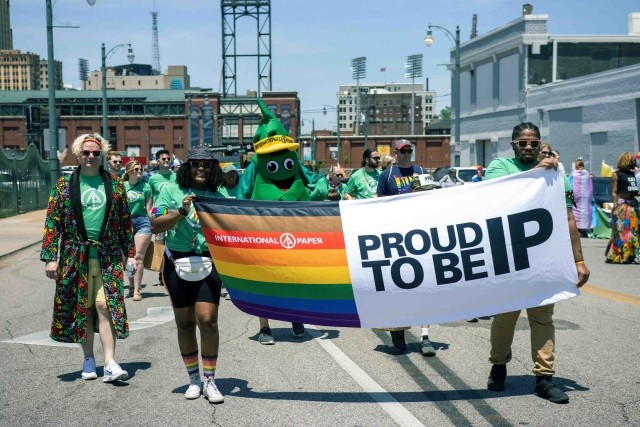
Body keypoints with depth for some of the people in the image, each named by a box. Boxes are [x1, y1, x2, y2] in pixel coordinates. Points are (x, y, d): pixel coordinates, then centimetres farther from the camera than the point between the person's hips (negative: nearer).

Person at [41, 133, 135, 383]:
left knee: (106, 307, -8)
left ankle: (110, 364, -8)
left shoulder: (114, 184, 8)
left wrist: (130, 253, 9)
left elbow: (125, 220, 12)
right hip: (76, 257, 0)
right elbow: (52, 222, 1)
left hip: (108, 257, 0)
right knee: (82, 309, 8)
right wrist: (50, 257, -5)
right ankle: (88, 360, 21)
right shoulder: (64, 185, 4)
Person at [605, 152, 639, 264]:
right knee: (620, 231, -7)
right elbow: (614, 192, -10)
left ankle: (631, 255, 11)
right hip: (622, 204, -7)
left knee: (633, 231, 6)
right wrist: (615, 207, -17)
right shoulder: (617, 174, -6)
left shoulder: (632, 174, 14)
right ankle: (616, 256, 0)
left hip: (632, 204, 7)